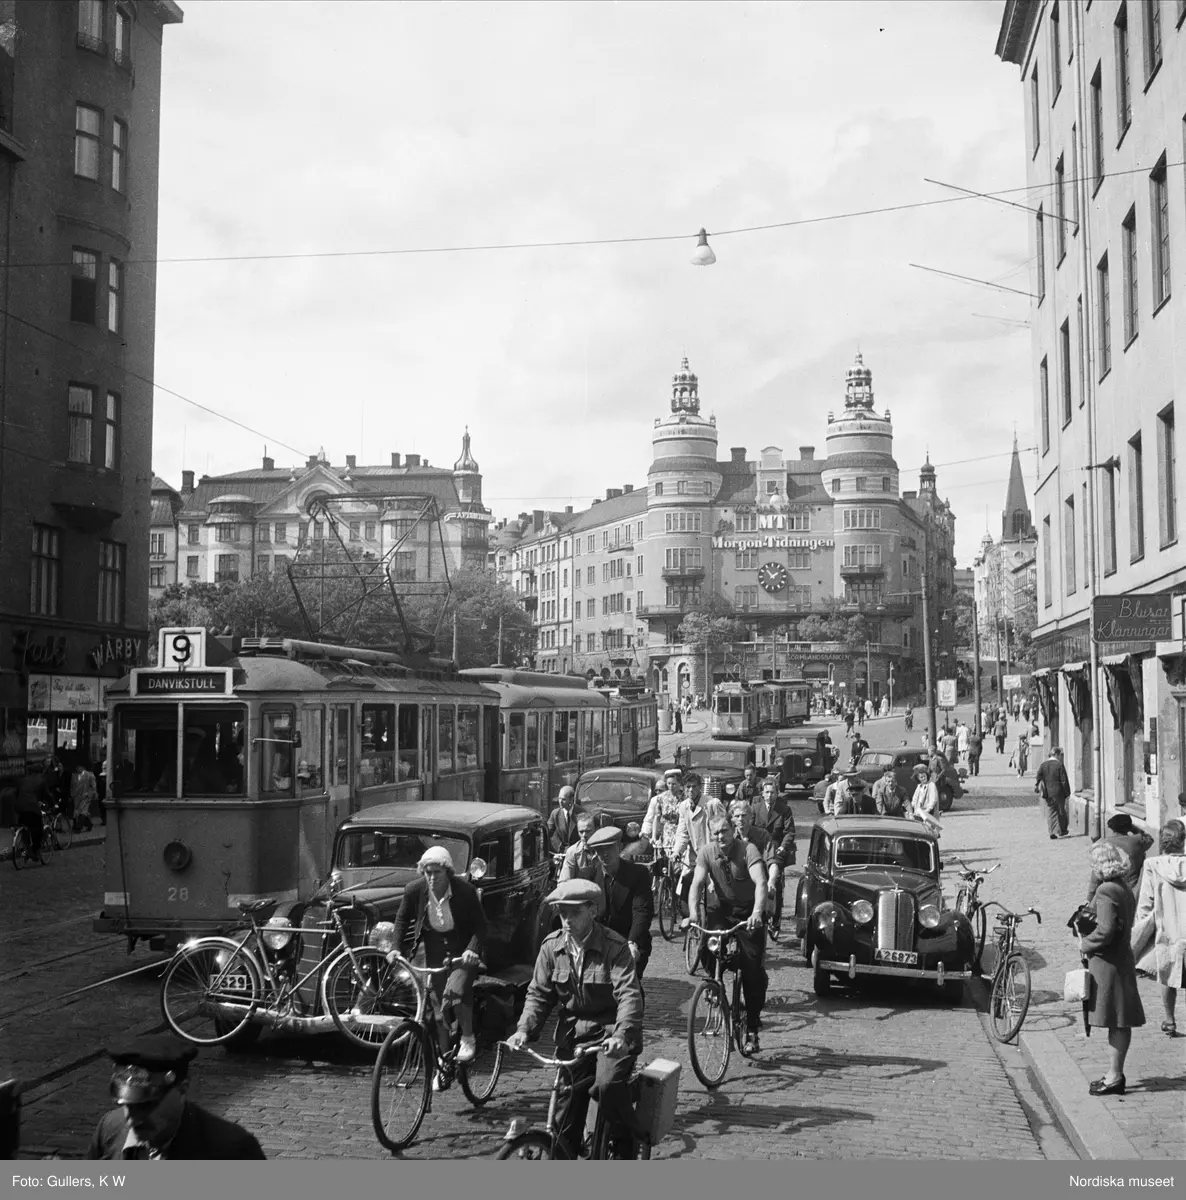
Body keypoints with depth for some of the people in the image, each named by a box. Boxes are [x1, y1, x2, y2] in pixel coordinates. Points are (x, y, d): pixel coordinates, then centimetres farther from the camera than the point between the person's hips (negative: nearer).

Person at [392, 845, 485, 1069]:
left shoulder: (465, 891, -21)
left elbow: (480, 925, -13)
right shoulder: (414, 890, -14)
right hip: (434, 948, 3)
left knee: (455, 991, -26)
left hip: (462, 948, -3)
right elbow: (402, 920, 3)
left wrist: (473, 950, -28)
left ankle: (468, 1038, 0)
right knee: (438, 1005, 5)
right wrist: (398, 948, -5)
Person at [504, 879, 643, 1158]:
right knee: (566, 1106, 2)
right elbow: (538, 992, 3)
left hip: (611, 1032, -4)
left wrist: (621, 1035, -39)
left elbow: (629, 994, -23)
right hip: (572, 1032, 5)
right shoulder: (552, 946, 0)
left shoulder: (614, 946, -14)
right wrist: (524, 1029, -14)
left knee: (608, 1085, -29)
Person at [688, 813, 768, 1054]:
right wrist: (693, 914, -37)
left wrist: (757, 914, -49)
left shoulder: (748, 850, -21)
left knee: (753, 971, -6)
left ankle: (752, 1031, 5)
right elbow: (697, 884, -20)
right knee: (706, 948, -25)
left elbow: (760, 883, -33)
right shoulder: (707, 853, -10)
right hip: (721, 909, 3)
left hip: (748, 911, -3)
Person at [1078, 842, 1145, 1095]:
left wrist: (1086, 944, -10)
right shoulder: (1125, 890, 12)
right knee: (1120, 1023, 14)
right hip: (1121, 958, 10)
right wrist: (1086, 928, 10)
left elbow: (1105, 930, -25)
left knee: (1117, 1023, -3)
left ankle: (1115, 1077, 2)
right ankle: (1115, 1073, 22)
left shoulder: (1106, 891, -18)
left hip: (1108, 963, -10)